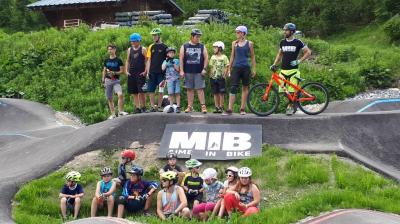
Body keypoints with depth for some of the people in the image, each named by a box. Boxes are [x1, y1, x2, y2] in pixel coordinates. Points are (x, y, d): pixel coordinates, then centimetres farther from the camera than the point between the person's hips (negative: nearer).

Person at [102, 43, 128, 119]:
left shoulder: (118, 60, 1)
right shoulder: (106, 60, 11)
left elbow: (122, 71, -1)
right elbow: (104, 71, 17)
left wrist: (114, 73, -15)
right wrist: (103, 80, 9)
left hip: (116, 80, -4)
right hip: (108, 80, 4)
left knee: (120, 94, -25)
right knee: (109, 98, 5)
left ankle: (120, 111, -17)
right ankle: (113, 114, 14)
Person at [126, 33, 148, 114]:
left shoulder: (143, 49, -1)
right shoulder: (129, 50, 12)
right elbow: (127, 61, 17)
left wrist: (145, 71, -10)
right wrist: (126, 70, 6)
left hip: (141, 73, -5)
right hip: (131, 74, 5)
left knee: (141, 91, -9)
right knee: (134, 92, 5)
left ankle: (143, 107, 2)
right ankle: (137, 108, 11)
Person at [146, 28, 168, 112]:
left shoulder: (164, 47, 1)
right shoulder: (151, 47, 11)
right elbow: (149, 60, 11)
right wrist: (148, 72, 2)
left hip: (161, 72, -3)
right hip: (152, 72, 4)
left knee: (161, 90, 1)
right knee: (150, 90, 1)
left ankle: (159, 106, 10)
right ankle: (153, 107, 8)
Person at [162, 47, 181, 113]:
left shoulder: (177, 61, 8)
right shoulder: (165, 61, 12)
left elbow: (178, 69, -2)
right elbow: (163, 68, -3)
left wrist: (173, 63, -11)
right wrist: (167, 61, -8)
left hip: (176, 79, -1)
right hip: (169, 79, 1)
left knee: (177, 93, -5)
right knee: (170, 93, -2)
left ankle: (178, 107, -3)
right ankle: (171, 107, 3)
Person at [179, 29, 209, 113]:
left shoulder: (202, 47, 8)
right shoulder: (184, 46, 6)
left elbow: (206, 58, 5)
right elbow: (181, 58, 3)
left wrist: (204, 69, -5)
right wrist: (181, 70, -4)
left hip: (199, 72, -1)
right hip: (188, 72, 1)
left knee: (200, 89, -5)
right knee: (190, 89, 4)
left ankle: (203, 106, -5)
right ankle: (190, 106, 9)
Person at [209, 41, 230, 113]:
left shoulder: (224, 57, -1)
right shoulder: (213, 57, 12)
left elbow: (227, 67, -2)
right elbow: (212, 67, 15)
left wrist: (224, 75, -10)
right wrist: (211, 75, 5)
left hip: (221, 78, -4)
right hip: (213, 78, 4)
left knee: (221, 93, -2)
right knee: (215, 93, 5)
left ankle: (221, 107, 2)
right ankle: (217, 107, 9)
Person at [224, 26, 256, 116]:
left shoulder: (249, 43, 4)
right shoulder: (234, 43, 9)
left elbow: (252, 57, 9)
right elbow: (232, 56, 14)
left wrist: (253, 69, 4)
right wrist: (229, 67, 12)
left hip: (246, 67, 0)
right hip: (236, 67, 0)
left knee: (245, 87, 6)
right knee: (233, 88, -9)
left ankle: (242, 109, 15)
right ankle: (230, 109, -12)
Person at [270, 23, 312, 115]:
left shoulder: (297, 42, -2)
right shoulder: (282, 42, 11)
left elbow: (308, 52, 1)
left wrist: (299, 61, -8)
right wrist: (274, 64, 8)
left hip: (293, 70, -4)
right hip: (283, 70, 4)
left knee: (292, 91, -7)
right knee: (282, 90, -2)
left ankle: (290, 107, 5)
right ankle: (290, 104, 14)